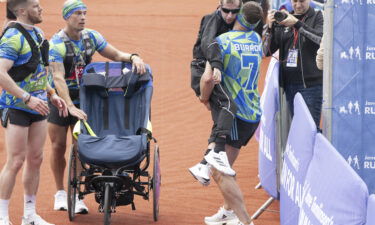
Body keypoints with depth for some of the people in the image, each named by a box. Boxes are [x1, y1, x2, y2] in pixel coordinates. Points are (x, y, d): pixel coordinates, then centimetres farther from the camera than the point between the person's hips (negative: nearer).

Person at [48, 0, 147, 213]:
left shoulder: (91, 37, -3)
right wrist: (71, 107, -37)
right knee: (59, 146, 3)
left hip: (83, 98, 3)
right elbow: (58, 78, -28)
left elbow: (116, 55, 0)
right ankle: (60, 193, 18)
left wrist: (133, 57, -23)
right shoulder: (56, 44, -19)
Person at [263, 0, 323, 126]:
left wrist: (297, 24, -21)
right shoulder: (283, 21, 14)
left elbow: (322, 39, -15)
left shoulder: (318, 17, 3)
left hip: (311, 83, -5)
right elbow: (268, 51, 10)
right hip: (289, 82, 5)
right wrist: (270, 27, -6)